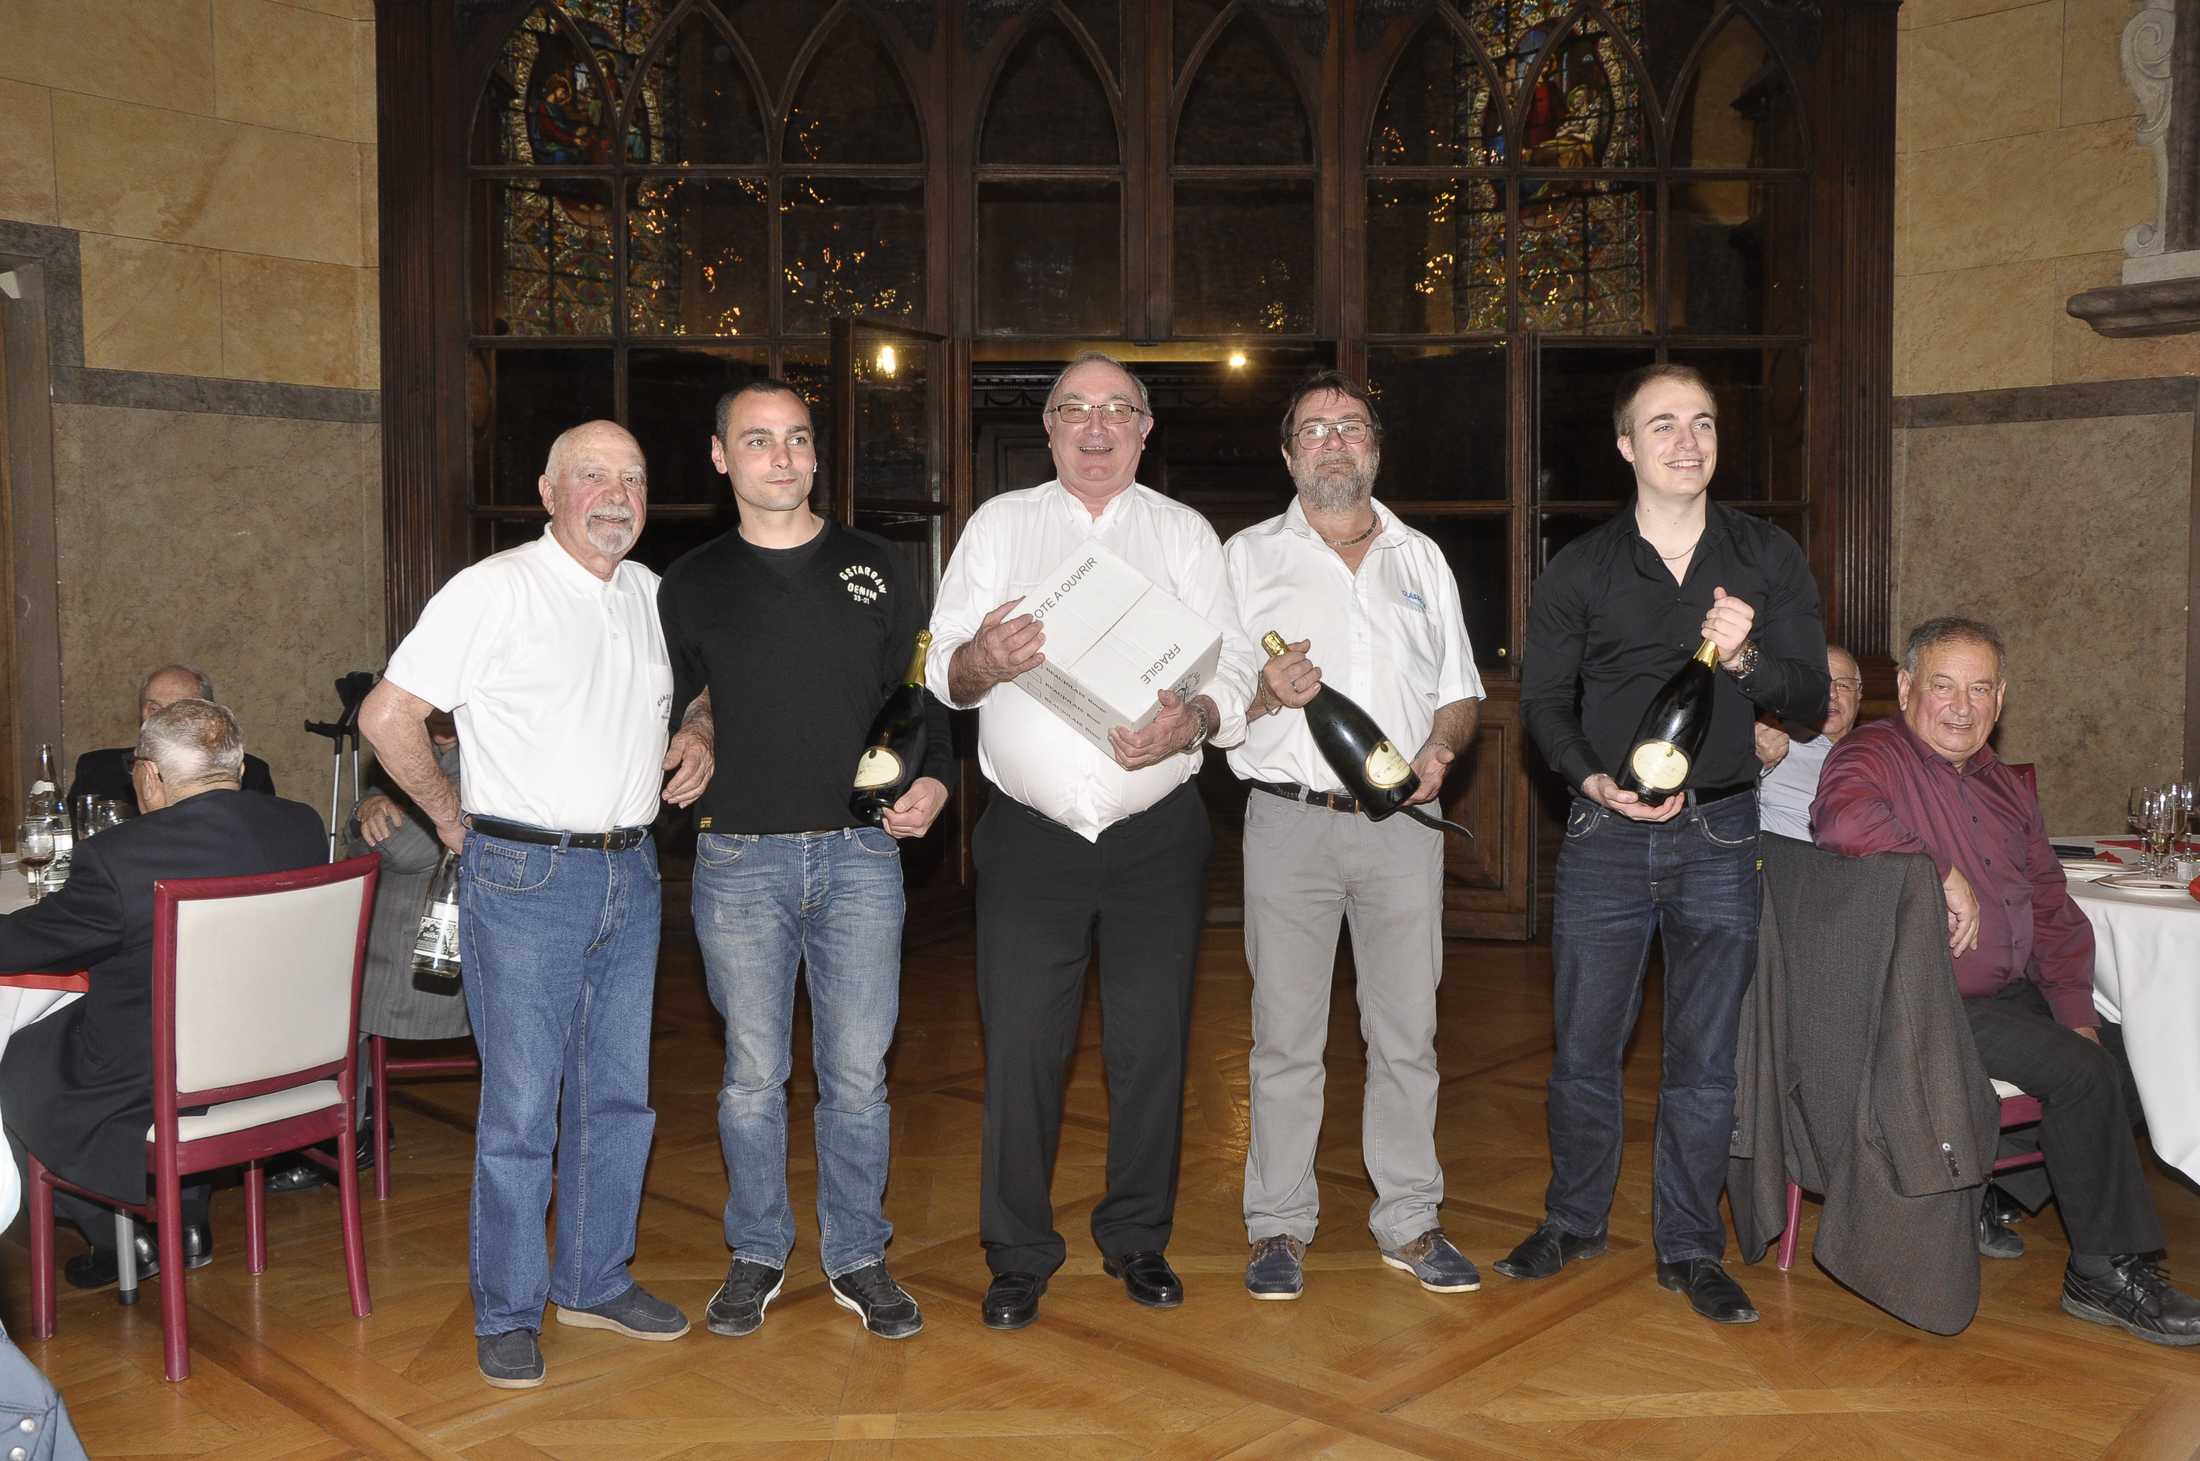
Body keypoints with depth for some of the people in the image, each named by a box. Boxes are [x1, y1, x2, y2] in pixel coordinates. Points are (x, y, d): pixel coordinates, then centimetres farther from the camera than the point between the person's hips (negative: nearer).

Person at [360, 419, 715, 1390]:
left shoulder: (652, 597, 11)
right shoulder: (495, 591, -8)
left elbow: (698, 691, 26)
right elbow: (387, 716, -9)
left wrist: (699, 734, 4)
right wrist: (455, 819, -3)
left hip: (631, 873, 6)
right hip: (524, 879, -6)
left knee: (618, 1093, 13)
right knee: (521, 1104, 0)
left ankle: (595, 1281, 28)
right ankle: (507, 1312, 15)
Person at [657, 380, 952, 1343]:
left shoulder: (874, 568, 8)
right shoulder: (692, 585, 8)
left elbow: (925, 692, 10)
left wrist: (934, 777, -5)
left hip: (860, 851, 0)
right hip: (739, 860, 0)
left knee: (857, 1073, 6)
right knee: (753, 1074, 8)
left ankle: (857, 1256, 22)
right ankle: (757, 1254, 26)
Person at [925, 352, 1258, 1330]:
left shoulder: (1186, 534, 12)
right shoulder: (999, 525, 11)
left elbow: (1234, 671, 2)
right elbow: (941, 672, 2)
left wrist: (1192, 720, -20)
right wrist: (980, 661, -22)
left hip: (1157, 836, 1)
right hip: (1030, 835, 0)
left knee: (1151, 1046, 6)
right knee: (1021, 1047, 0)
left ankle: (1137, 1240, 24)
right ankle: (1017, 1257, 16)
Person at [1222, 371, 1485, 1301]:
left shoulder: (1421, 559, 15)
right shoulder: (1247, 557, 8)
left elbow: (1460, 692, 16)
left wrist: (1440, 748, -4)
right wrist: (1265, 693, -16)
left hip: (1403, 819, 2)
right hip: (1289, 817, -2)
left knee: (1407, 1032, 6)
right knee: (1286, 1034, 3)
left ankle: (1410, 1222, 19)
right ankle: (1279, 1225, 15)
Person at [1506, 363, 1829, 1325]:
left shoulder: (1768, 559, 5)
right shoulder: (1579, 571, 5)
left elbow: (1811, 699, 3)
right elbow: (1543, 701, 6)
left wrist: (1745, 659, -18)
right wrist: (1595, 780, -12)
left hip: (1719, 837, 0)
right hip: (1606, 836, 0)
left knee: (1704, 1060, 7)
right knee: (1584, 1047, 7)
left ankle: (1690, 1249, 22)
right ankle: (1574, 1221, 27)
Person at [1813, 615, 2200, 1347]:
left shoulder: (2006, 786, 18)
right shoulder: (1871, 757, -7)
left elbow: (2052, 905, 16)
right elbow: (1845, 822, -32)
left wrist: (2076, 1013, 4)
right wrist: (1945, 875, -23)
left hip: (2016, 992, 8)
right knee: (2084, 1074, -19)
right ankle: (2105, 1273, -2)